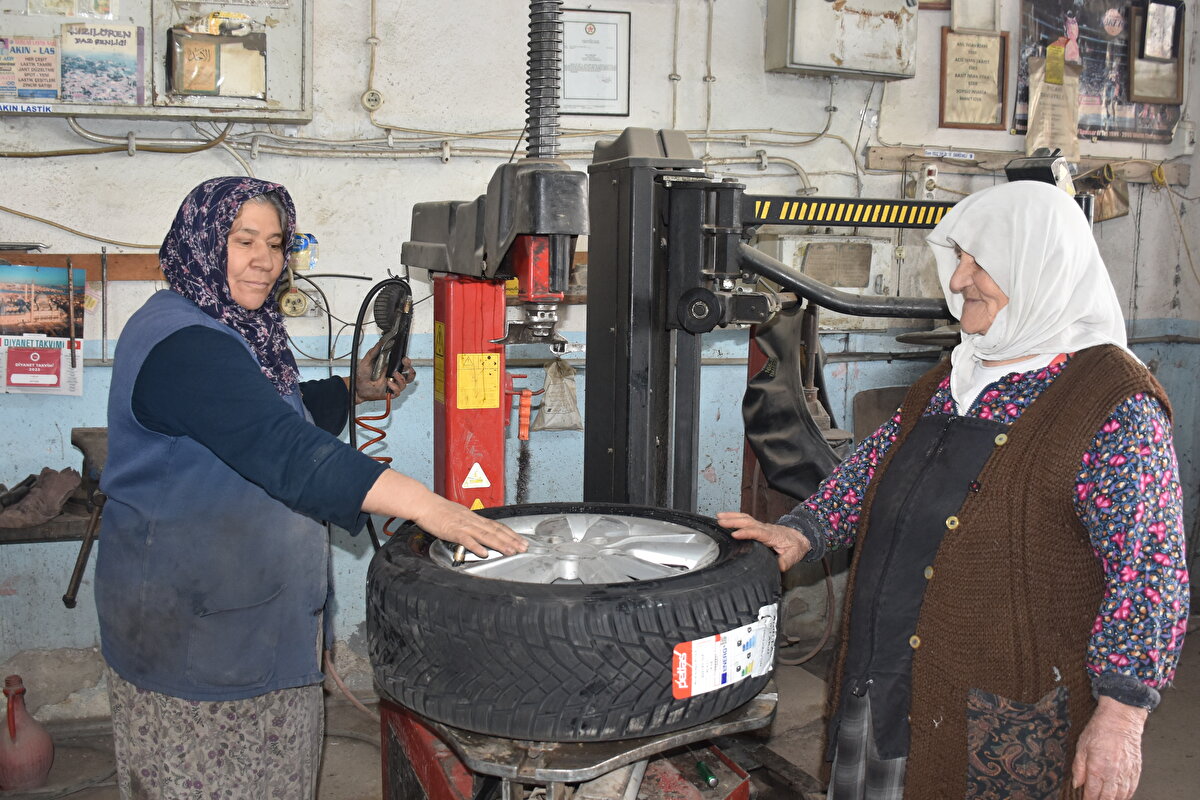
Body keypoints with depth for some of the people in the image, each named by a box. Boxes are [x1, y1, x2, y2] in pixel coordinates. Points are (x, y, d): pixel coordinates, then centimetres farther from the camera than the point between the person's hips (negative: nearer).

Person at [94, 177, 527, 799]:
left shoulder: (231, 329, 11)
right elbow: (282, 447, -34)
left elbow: (270, 413, 26)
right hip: (188, 622, -10)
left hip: (249, 608, 10)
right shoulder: (180, 345, -23)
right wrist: (421, 504, -40)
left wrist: (353, 390, 11)